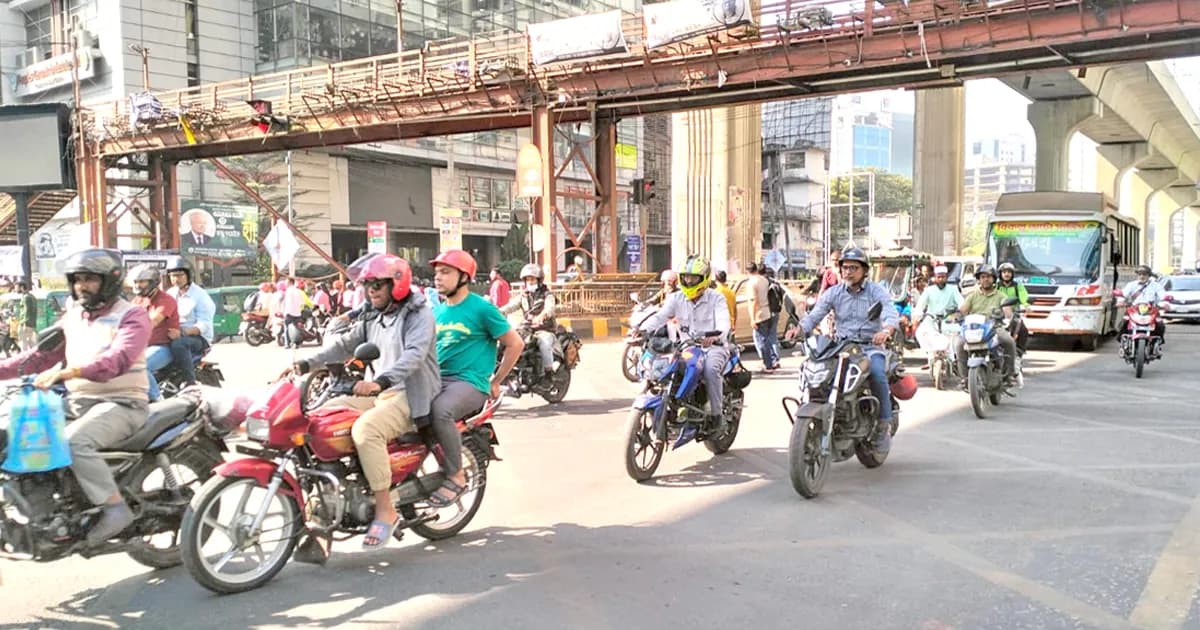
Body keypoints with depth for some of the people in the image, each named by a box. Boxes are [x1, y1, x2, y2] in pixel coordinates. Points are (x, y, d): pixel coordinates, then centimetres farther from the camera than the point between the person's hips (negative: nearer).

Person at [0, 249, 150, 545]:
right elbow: (44, 354, 15)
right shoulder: (73, 316, 15)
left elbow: (118, 360, -26)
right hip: (78, 401, 8)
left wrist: (67, 372, -39)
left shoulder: (132, 316, -9)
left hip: (120, 403, -8)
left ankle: (115, 508, -24)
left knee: (74, 441, -32)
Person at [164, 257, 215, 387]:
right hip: (177, 335, 7)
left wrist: (181, 332, -33)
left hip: (199, 338, -7)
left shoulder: (200, 295, -6)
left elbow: (203, 325, -16)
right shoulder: (170, 294, 15)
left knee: (178, 343, -37)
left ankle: (190, 382, -32)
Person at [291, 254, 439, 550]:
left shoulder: (419, 314, -8)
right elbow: (345, 344, 14)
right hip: (380, 393, 9)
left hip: (410, 395, -9)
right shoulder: (373, 318, 19)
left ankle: (385, 511, -26)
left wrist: (381, 381, -41)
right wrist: (306, 364, -1)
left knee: (365, 428, -33)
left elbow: (414, 354, -25)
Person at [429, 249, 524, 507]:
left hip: (469, 382, -7)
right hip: (436, 379, 7)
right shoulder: (436, 310, 16)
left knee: (439, 411, -36)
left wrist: (495, 382, -1)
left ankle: (457, 477, -19)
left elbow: (515, 344, 0)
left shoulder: (481, 308, -3)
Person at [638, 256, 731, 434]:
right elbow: (660, 316, -9)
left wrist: (716, 335, -46)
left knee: (711, 369, -35)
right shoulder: (677, 298, 6)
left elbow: (723, 323, -21)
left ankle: (716, 414, -20)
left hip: (713, 346, -4)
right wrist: (642, 330, -30)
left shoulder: (716, 299, -4)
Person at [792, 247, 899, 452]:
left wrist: (886, 330, -39)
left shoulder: (877, 291, 1)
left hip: (871, 346, -2)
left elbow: (891, 314, -15)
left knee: (877, 374, -31)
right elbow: (815, 314, -3)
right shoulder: (834, 292, 8)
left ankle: (884, 425, -16)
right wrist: (800, 329, -25)